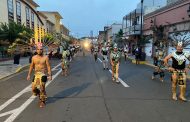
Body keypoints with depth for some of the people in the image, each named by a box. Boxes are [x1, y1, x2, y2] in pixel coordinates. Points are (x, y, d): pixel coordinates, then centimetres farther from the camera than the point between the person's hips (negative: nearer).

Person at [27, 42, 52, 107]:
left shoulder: (45, 57, -5)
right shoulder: (34, 57, 6)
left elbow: (48, 66, -7)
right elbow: (31, 66, 12)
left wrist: (50, 75, -13)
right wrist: (29, 75, 10)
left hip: (43, 75, -3)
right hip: (36, 75, 4)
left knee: (42, 88, -3)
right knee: (33, 89, -1)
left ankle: (42, 101, 17)